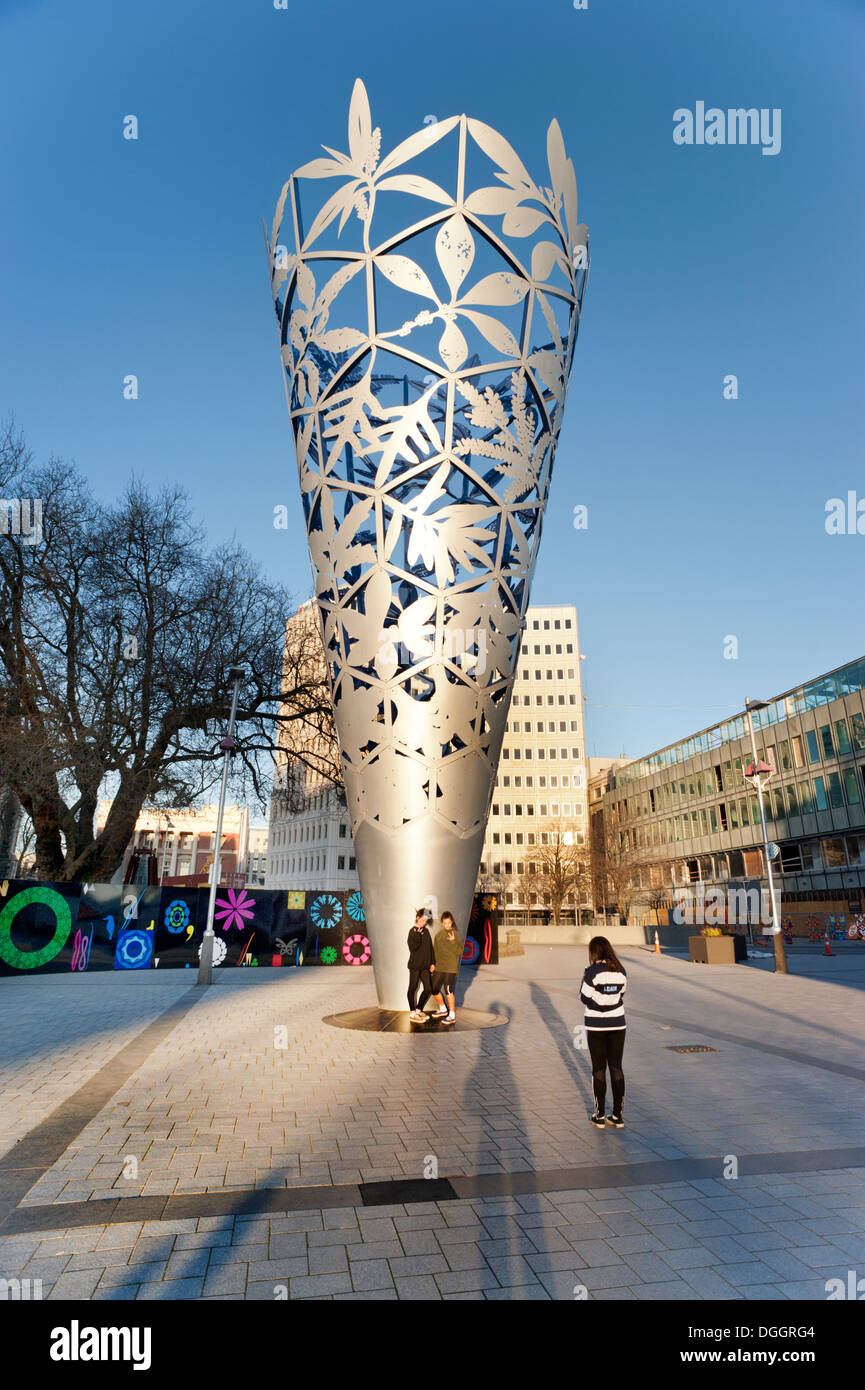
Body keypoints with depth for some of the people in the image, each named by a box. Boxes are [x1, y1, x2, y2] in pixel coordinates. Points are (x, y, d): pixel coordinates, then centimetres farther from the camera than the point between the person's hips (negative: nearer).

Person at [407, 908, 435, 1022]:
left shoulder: (426, 931, 9)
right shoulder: (413, 931, -10)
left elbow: (430, 947, 14)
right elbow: (413, 947, -23)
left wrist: (432, 963, 11)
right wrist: (418, 932, -23)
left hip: (425, 965, 6)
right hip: (415, 965, -6)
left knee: (428, 989, 6)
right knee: (413, 988, 4)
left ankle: (418, 1010, 23)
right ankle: (412, 1013, 15)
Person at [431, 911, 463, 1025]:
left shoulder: (456, 934, -6)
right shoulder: (439, 934, 7)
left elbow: (460, 952, -10)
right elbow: (435, 950, 14)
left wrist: (453, 941, -22)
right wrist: (433, 963, 8)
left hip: (451, 967, -6)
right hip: (439, 967, 6)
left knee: (448, 990, -12)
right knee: (434, 989, 9)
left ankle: (452, 1016, -2)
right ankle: (443, 1009, 32)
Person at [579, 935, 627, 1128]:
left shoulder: (593, 971, -16)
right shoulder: (621, 971, 0)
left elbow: (585, 998, -10)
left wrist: (584, 978, 3)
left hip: (596, 1025, -4)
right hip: (617, 1024, 4)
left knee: (599, 1069, 6)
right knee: (616, 1067, 10)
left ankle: (599, 1116, 12)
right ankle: (617, 1116, 15)